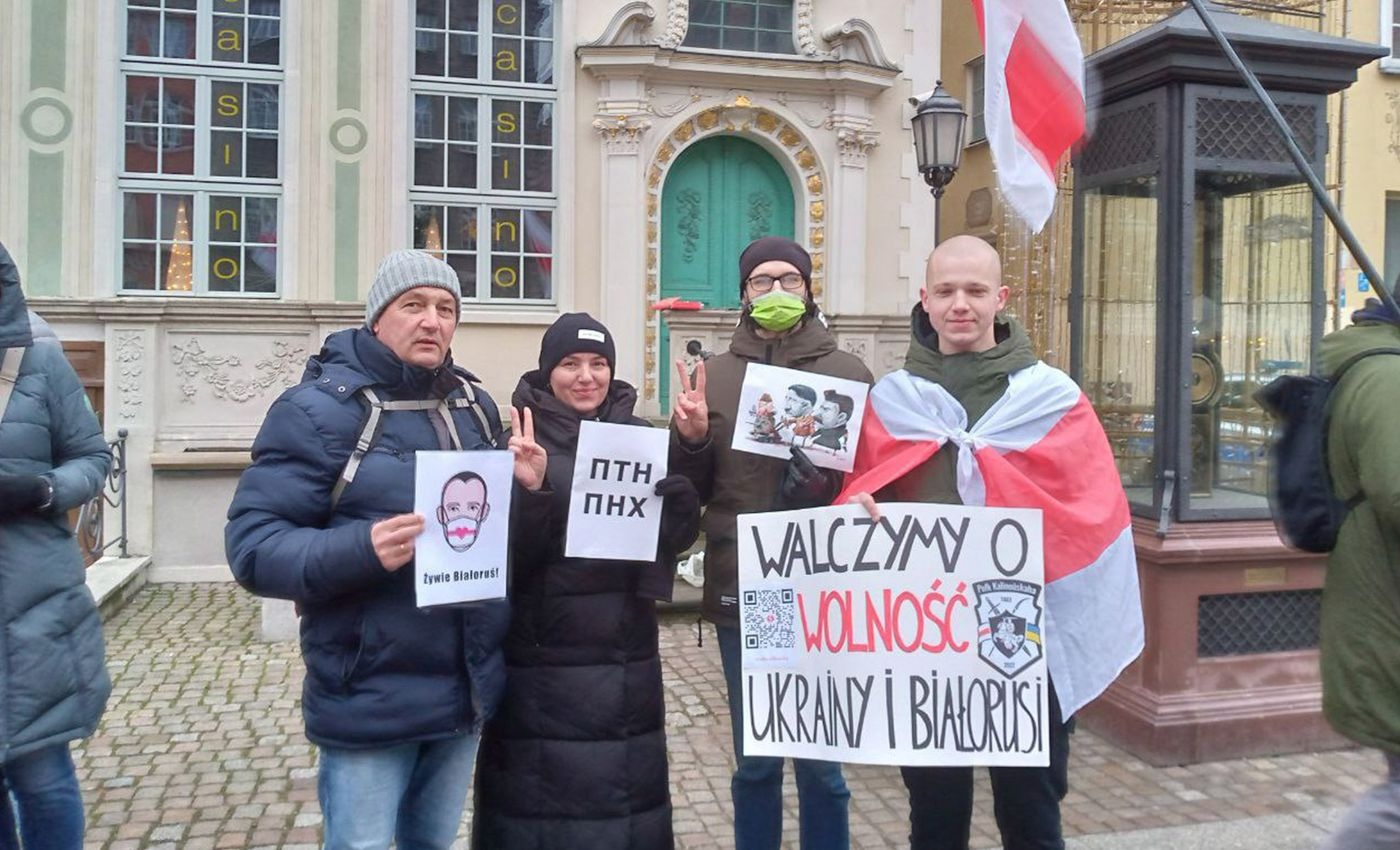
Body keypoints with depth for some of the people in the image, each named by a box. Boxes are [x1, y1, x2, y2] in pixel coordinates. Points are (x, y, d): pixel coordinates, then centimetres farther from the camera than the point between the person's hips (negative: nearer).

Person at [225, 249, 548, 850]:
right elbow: (253, 545, -16)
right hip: (370, 702, -6)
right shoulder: (319, 407, -11)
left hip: (467, 691, 6)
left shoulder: (474, 406, 9)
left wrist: (527, 491, -4)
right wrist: (360, 549, -33)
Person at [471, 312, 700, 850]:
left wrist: (681, 500, -16)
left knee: (625, 790, 12)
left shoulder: (639, 436, 5)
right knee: (542, 794, 6)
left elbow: (674, 540, 5)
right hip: (541, 661, -3)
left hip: (625, 659, 3)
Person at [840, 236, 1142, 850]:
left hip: (1028, 636, -1)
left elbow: (1091, 511, -4)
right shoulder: (890, 399, 6)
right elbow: (860, 497, 5)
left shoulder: (1053, 397, 1)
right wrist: (858, 509, -18)